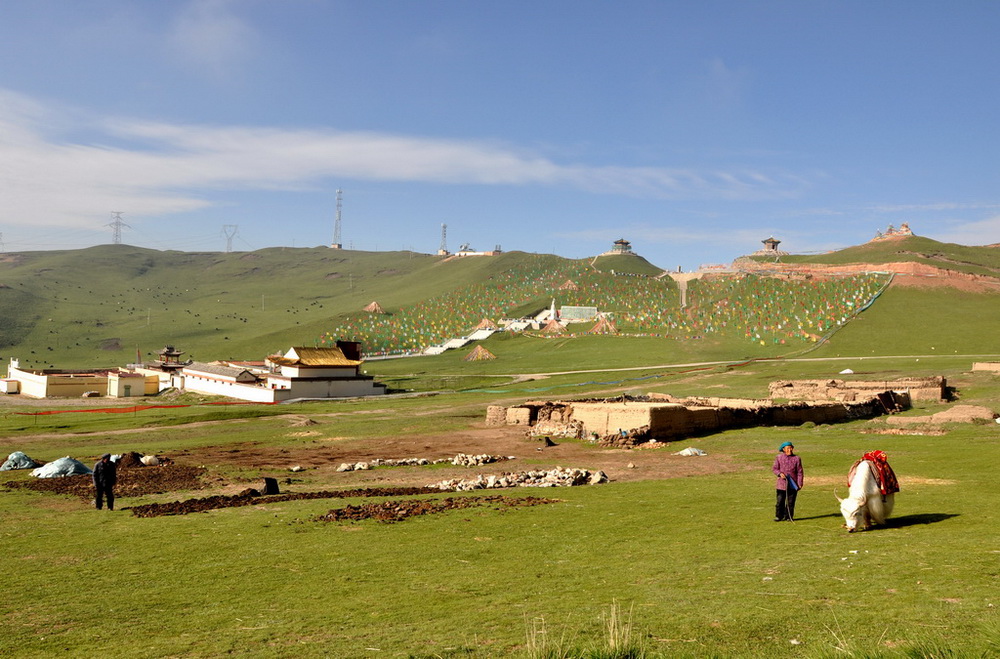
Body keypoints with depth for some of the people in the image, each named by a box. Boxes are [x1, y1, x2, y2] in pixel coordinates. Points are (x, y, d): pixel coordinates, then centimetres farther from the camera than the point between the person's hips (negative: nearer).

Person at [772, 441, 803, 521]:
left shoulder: (796, 458, 2)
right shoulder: (778, 457, 3)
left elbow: (799, 472, 3)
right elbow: (774, 468, 7)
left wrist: (800, 484, -1)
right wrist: (780, 473, -13)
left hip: (792, 484, 0)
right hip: (781, 484, 0)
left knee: (790, 502, 5)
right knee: (780, 501, 0)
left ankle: (789, 517, 17)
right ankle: (779, 516, 12)